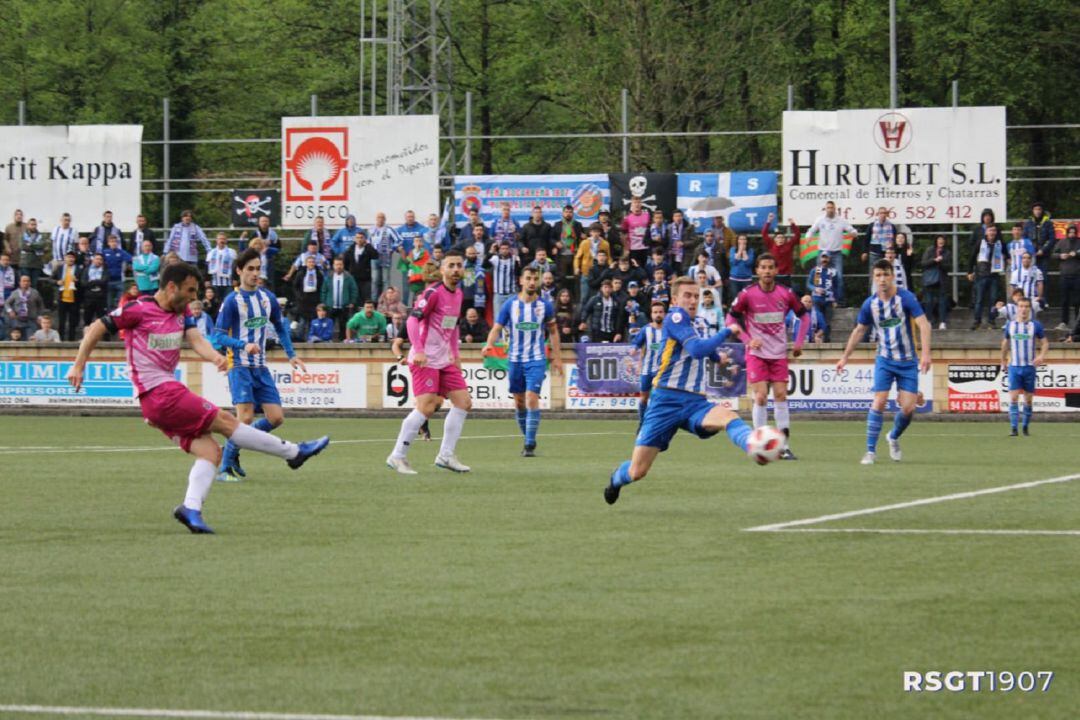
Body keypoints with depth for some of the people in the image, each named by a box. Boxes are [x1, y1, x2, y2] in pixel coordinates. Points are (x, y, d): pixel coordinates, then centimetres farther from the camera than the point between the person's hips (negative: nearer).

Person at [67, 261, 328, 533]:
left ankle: (191, 508, -18)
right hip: (158, 395, -9)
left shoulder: (182, 313, 13)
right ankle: (294, 452, 0)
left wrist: (215, 356, -24)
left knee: (211, 451, -5)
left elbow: (196, 340, -3)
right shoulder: (139, 309, -9)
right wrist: (78, 366, -6)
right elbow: (96, 329, -3)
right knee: (225, 421, -6)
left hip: (168, 393, 9)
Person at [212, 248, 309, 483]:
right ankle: (225, 468, -5)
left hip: (261, 368, 6)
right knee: (245, 417, -18)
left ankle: (234, 448, 16)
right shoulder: (232, 301, -9)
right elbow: (219, 335, -11)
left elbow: (280, 327, 22)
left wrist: (291, 355, 15)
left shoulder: (267, 297, 9)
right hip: (240, 366, -6)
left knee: (276, 417, -1)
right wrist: (244, 345, -24)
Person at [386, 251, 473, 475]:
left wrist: (455, 353, 19)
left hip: (445, 360, 9)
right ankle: (398, 457, -6)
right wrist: (418, 350, -32)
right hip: (425, 359, -9)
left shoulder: (458, 294, 12)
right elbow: (413, 320, -21)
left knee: (463, 402, 3)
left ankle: (446, 455, 11)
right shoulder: (433, 293, -14)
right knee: (426, 407, -16)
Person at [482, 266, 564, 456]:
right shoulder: (510, 305, -1)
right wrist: (489, 345, -21)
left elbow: (553, 331, 12)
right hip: (515, 360, 2)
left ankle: (530, 445, -14)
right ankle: (528, 439, 24)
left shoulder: (545, 306, 0)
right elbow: (497, 328, -1)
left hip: (536, 360, -2)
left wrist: (557, 358, 10)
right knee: (519, 402, 7)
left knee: (532, 398, -16)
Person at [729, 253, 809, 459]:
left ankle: (785, 446, 4)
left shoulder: (786, 294, -3)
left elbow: (804, 316, 11)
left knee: (781, 395, -1)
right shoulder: (747, 295, -9)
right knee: (760, 396, -9)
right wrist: (748, 340, -11)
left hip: (779, 353, 2)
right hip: (757, 353, -2)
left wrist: (799, 342, 4)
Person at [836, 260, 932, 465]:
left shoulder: (906, 298, -12)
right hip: (884, 360, 1)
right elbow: (859, 330, 13)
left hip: (908, 361, -1)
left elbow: (923, 324, -18)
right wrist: (845, 357, 14)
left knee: (908, 408, -6)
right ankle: (871, 451, -9)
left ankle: (894, 437, 25)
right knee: (879, 402, -14)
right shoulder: (870, 304, -1)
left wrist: (925, 353, -30)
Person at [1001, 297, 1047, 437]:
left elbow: (1045, 342, 4)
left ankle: (1026, 427, 17)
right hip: (1014, 367, 0)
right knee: (1013, 397, -11)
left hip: (1030, 367, 0)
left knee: (1028, 399, 5)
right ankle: (1013, 428, -12)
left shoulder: (1036, 325, -1)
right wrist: (1003, 361, 21)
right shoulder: (1010, 325, 5)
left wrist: (1041, 355, -14)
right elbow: (1005, 343, 18)